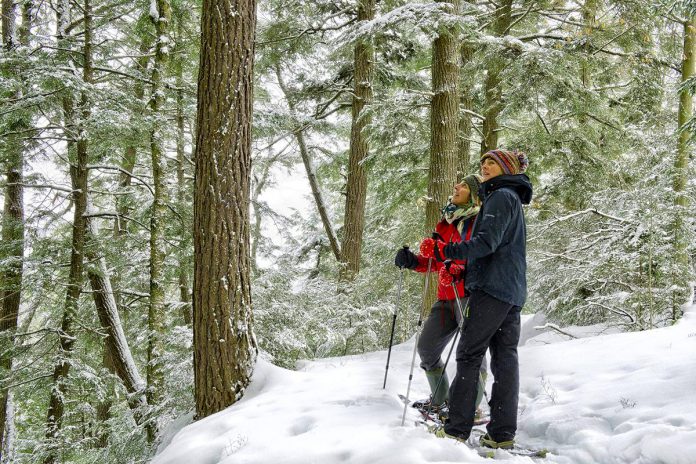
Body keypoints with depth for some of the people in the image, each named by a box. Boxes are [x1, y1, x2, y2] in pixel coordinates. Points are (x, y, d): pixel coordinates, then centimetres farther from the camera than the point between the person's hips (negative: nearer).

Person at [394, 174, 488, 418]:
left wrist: (462, 270, -31)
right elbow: (436, 260, 20)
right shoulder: (447, 222, 19)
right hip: (446, 297, 8)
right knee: (427, 346, 10)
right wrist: (413, 261, 3)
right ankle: (439, 400, 24)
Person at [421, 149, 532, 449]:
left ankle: (456, 429, -6)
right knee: (505, 358, 3)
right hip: (512, 291, 10)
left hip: (492, 288, -10)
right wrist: (464, 269, 26)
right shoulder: (511, 199, 25)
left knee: (469, 355, -7)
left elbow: (487, 242, -18)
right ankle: (502, 433, 1)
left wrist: (447, 251, -18)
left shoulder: (501, 196, -6)